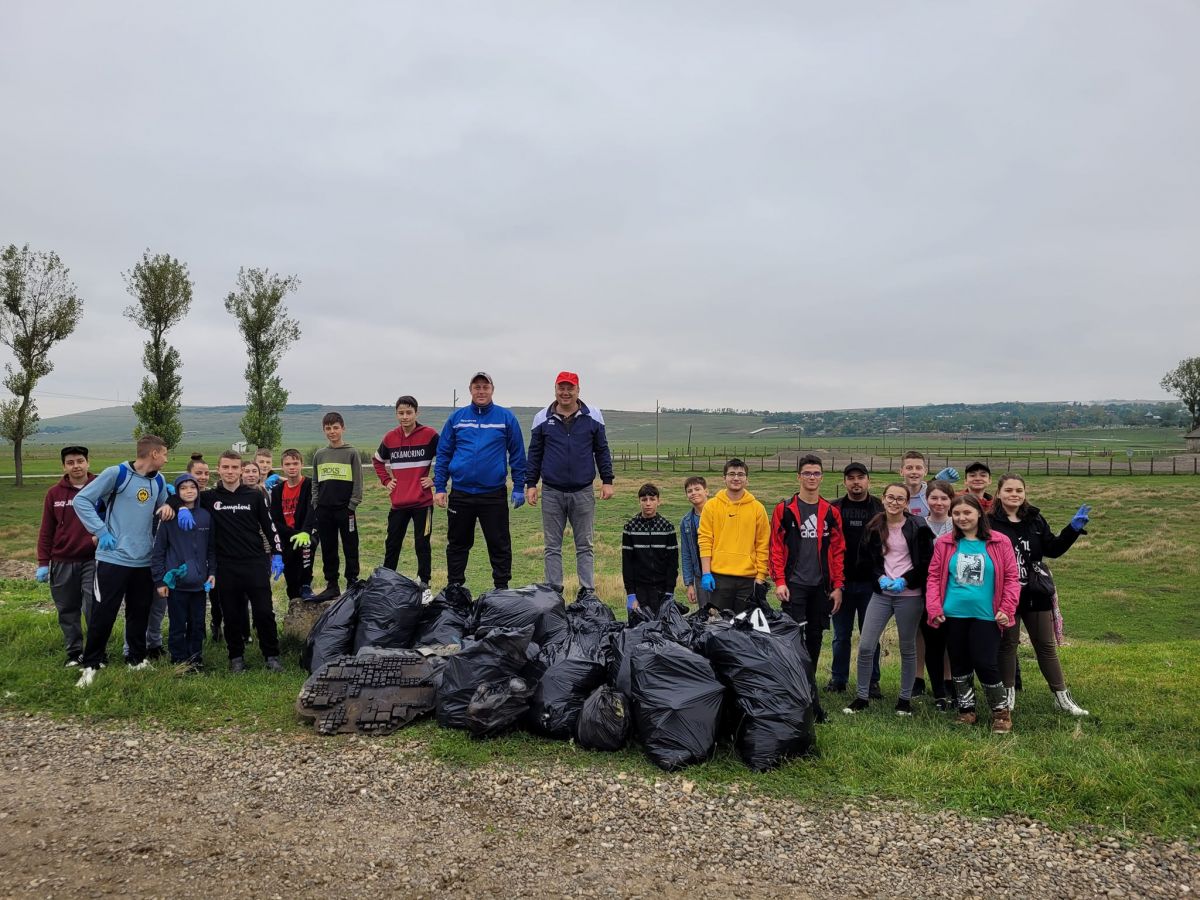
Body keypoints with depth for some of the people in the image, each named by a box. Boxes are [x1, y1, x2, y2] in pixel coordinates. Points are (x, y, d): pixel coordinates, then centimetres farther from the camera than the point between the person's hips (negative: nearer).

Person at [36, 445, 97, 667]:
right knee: (67, 610, 10)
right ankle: (74, 652, 21)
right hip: (62, 562, 3)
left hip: (93, 559, -2)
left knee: (94, 608, -4)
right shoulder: (55, 493, 3)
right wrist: (43, 563, 2)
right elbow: (46, 530, 5)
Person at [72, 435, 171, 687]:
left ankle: (138, 659, 27)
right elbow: (81, 500, -9)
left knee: (140, 614, 13)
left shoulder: (159, 481, 9)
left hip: (144, 561, 6)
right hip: (113, 559, -5)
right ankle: (90, 665, 13)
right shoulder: (117, 473, -10)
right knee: (103, 614, -1)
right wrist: (101, 531, -14)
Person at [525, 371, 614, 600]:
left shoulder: (593, 416, 3)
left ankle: (588, 591, 12)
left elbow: (602, 451, 7)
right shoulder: (542, 418, 5)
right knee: (552, 547, 6)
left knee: (584, 546, 5)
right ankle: (553, 591, 15)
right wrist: (530, 484, 3)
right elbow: (534, 454, 8)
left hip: (583, 492, -1)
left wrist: (607, 480, 2)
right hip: (551, 493, 1)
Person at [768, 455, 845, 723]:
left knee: (815, 640, 9)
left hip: (821, 587, 3)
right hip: (795, 585, -3)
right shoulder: (785, 510, 0)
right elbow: (776, 548, -2)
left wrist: (837, 586, 3)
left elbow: (838, 551, 9)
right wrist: (780, 582, -9)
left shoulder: (831, 512, 8)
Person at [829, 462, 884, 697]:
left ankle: (872, 681, 18)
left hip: (870, 583, -1)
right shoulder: (833, 509, 4)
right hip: (841, 581, 1)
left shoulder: (881, 510, 2)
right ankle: (838, 679, 21)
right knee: (841, 635, 9)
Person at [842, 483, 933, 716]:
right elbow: (865, 557, 13)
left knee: (907, 648, 9)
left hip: (909, 595, -3)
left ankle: (905, 699, 24)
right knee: (865, 646, -2)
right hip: (881, 593, 3)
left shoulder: (918, 527, -5)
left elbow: (927, 561, -4)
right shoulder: (874, 527, 4)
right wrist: (880, 576, -4)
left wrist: (905, 580, -14)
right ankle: (862, 697, 12)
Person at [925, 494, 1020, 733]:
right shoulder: (944, 543, 3)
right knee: (960, 664, 11)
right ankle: (966, 709, 27)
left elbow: (1011, 578, 0)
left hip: (986, 616, -2)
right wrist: (934, 608, -5)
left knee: (986, 664, -5)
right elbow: (934, 577, 4)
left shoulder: (1000, 543, -1)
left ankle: (1001, 711, 16)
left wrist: (1007, 609, -7)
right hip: (953, 615, 2)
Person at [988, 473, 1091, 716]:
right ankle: (1008, 695, 22)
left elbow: (1053, 549, 9)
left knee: (1046, 645, 14)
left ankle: (1062, 696, 24)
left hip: (1036, 593, 4)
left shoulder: (1035, 519, 4)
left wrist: (1073, 529, 1)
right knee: (1007, 644, 9)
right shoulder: (990, 523, -13)